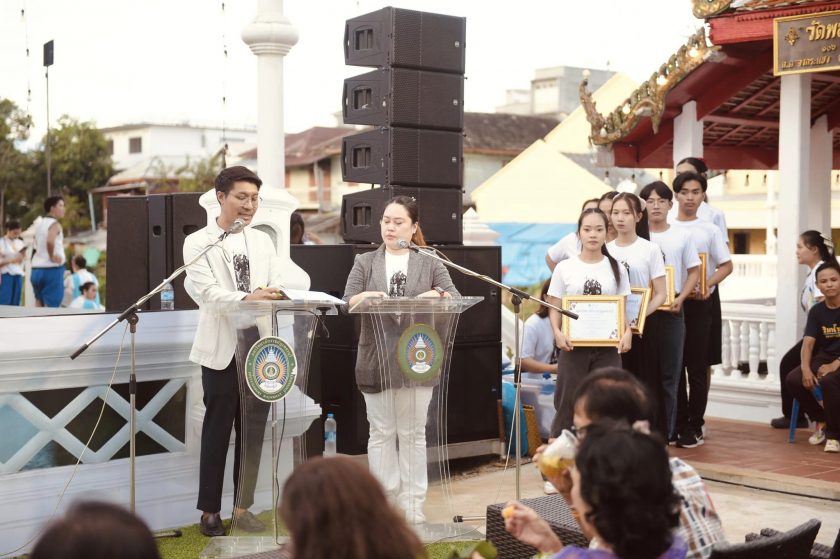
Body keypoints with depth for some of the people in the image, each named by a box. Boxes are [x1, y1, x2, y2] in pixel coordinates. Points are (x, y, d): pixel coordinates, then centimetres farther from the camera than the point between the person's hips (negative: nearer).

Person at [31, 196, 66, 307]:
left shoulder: (39, 223, 13)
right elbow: (50, 241, -31)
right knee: (51, 304, -3)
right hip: (52, 269, -8)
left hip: (37, 268, 8)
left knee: (39, 302, 17)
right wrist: (52, 257, -17)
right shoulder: (54, 224, -11)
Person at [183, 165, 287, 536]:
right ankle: (209, 511, 13)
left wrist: (273, 295, -18)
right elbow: (206, 292, -14)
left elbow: (277, 287, 6)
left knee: (253, 430, 8)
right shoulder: (198, 243, -1)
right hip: (222, 349, -4)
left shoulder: (263, 242, 14)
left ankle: (243, 507, 19)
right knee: (217, 430, 2)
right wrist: (247, 298, -30)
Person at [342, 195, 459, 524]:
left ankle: (413, 504, 12)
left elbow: (455, 298, 1)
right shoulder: (365, 262, 11)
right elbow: (347, 302, -1)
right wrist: (365, 297, -22)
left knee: (413, 434, 5)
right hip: (376, 360, 0)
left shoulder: (429, 264, 10)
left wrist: (436, 294, -21)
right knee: (381, 433, 4)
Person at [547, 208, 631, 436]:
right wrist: (557, 332, -15)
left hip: (607, 347, 1)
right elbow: (555, 307, 2)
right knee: (568, 403, 3)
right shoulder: (564, 268, 2)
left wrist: (627, 332, -12)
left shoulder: (616, 269, 6)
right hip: (573, 346, -1)